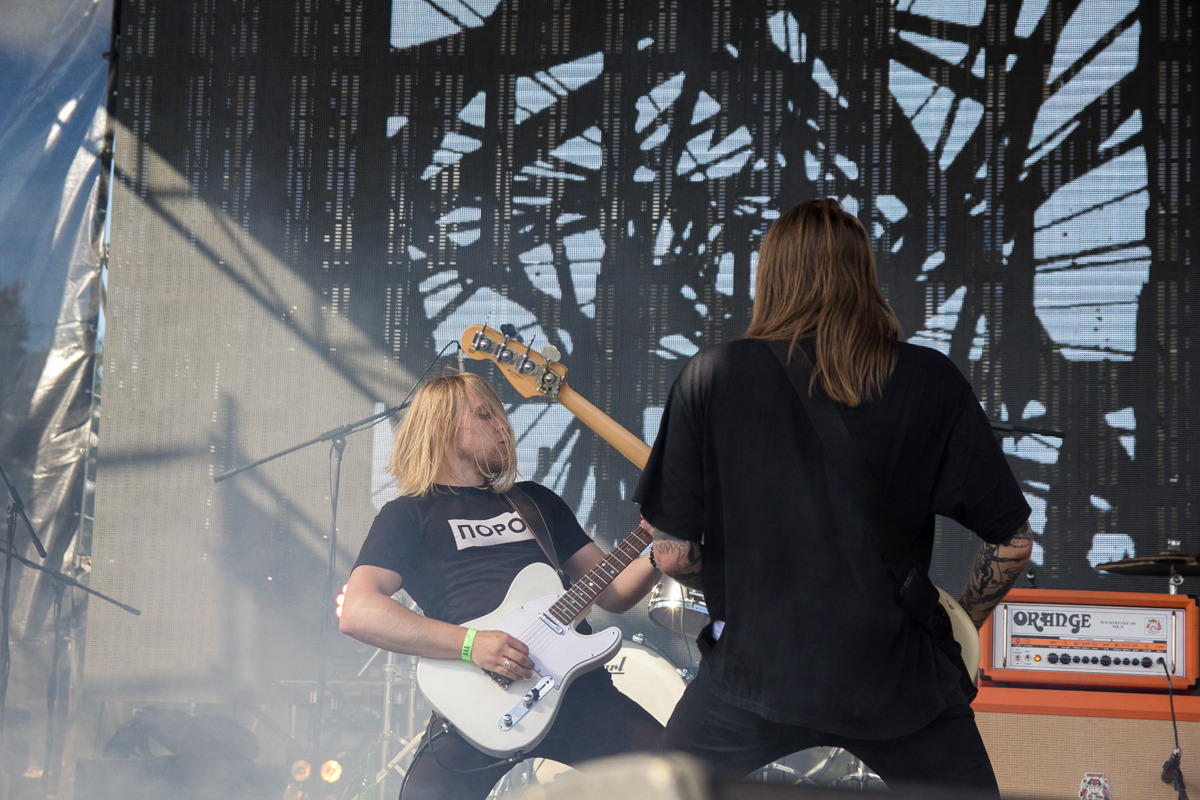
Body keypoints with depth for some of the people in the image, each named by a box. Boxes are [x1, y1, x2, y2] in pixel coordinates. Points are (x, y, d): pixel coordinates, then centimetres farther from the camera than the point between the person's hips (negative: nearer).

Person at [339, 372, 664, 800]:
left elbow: (612, 592, 24)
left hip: (578, 682, 4)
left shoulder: (536, 501, 26)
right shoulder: (411, 514, 10)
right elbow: (357, 612, -6)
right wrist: (472, 644, -14)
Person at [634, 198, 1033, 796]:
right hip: (898, 678, 1)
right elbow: (1013, 541, 0)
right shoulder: (932, 383, -2)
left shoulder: (711, 376, -4)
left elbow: (672, 553, -3)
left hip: (754, 664, 0)